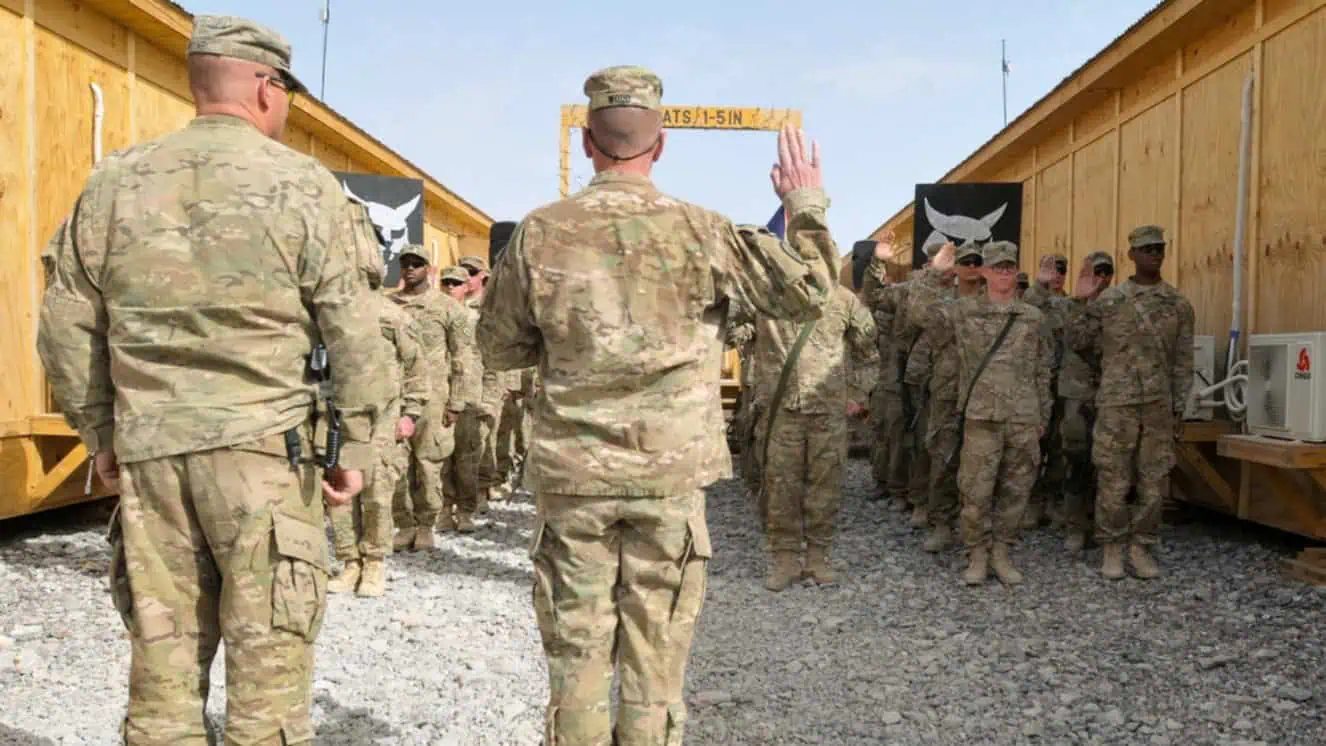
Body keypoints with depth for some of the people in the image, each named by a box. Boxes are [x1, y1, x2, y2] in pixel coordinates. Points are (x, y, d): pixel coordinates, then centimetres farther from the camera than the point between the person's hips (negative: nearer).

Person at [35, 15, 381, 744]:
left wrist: (101, 434, 20)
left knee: (162, 647, 13)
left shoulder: (114, 182, 8)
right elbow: (350, 333, -5)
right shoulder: (304, 185, -3)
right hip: (264, 445, -4)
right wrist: (355, 447, 3)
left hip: (149, 450, 4)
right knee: (268, 648, 3)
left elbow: (66, 328, 11)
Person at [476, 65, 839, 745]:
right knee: (655, 657, 10)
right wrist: (806, 204, 14)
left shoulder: (539, 233, -3)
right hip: (671, 473, 0)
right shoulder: (700, 232, -6)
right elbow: (808, 292, 1)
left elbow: (497, 349, 6)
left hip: (571, 472, 1)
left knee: (576, 652, 11)